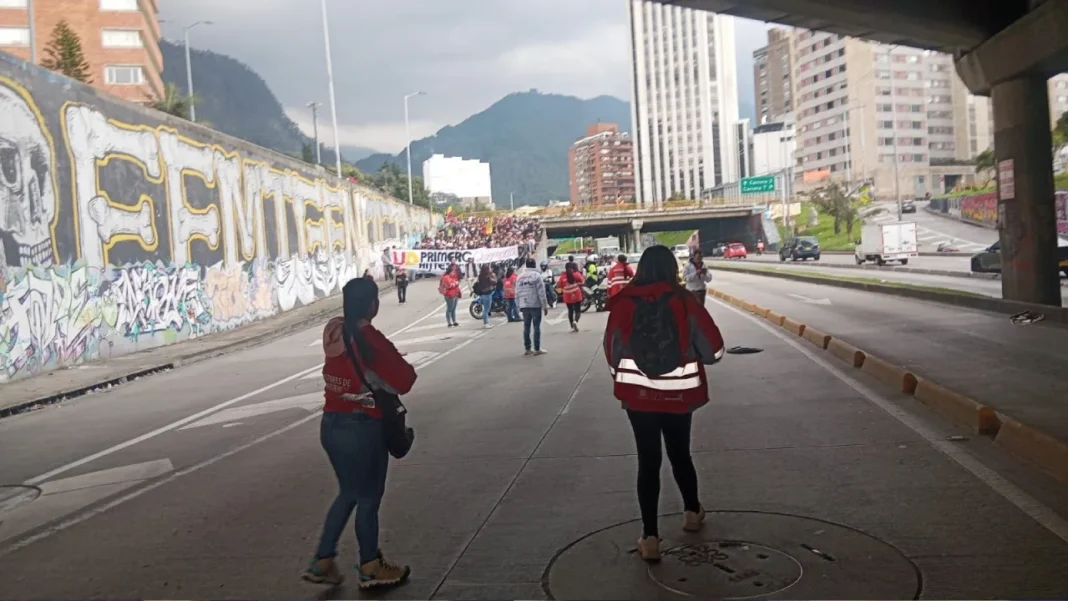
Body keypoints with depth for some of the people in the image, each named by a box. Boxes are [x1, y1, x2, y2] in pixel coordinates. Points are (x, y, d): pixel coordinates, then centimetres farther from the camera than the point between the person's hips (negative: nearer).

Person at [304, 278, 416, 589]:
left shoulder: (334, 331, -2)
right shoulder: (371, 339, -20)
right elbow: (405, 379, -15)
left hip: (331, 424, 6)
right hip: (363, 428, -6)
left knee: (348, 493, 23)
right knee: (368, 497, 11)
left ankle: (322, 561, 26)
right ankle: (370, 568, 27)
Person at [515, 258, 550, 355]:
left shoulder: (520, 277, 10)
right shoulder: (537, 275, -7)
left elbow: (517, 293, 9)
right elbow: (541, 292, -11)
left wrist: (519, 306, 16)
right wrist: (545, 306, -7)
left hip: (524, 306, 5)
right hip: (535, 305, -5)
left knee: (526, 327, 10)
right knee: (536, 327, -1)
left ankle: (528, 348, 13)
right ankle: (537, 349, -1)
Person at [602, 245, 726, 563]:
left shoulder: (623, 304, -7)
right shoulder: (685, 302, -10)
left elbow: (611, 352, 2)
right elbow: (714, 349, -6)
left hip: (637, 394, 0)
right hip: (678, 394, 0)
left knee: (648, 461, 7)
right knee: (680, 453, 21)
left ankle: (650, 537, 6)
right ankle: (692, 511, 41)